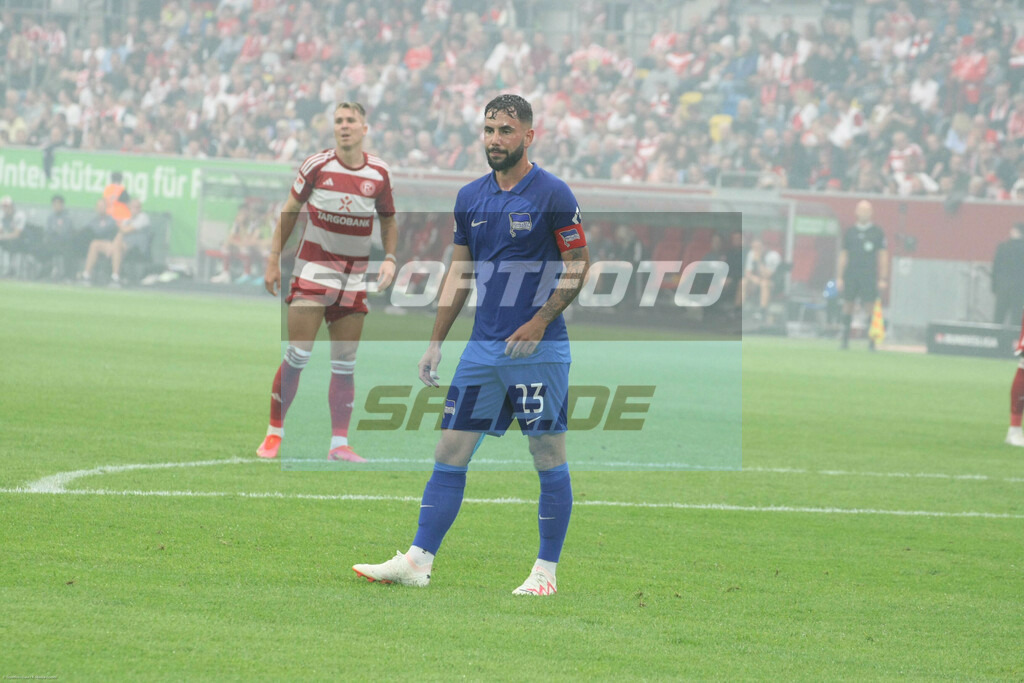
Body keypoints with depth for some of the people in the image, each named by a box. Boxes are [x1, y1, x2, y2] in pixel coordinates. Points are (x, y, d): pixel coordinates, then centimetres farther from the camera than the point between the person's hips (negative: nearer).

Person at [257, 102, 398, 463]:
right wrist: (273, 260, 0)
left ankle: (339, 443, 7)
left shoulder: (379, 173, 2)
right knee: (297, 355, -10)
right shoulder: (317, 165, -5)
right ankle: (274, 433, -1)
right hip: (313, 267, -3)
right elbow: (289, 212, 4)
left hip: (354, 277, 3)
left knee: (345, 363, 3)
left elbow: (388, 219, 15)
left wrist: (390, 258, -1)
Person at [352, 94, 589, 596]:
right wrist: (435, 342, 13)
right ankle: (417, 561, 3)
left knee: (548, 457, 0)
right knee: (450, 451, 2)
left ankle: (546, 570, 8)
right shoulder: (470, 197, 10)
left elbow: (579, 266, -5)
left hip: (539, 349, -6)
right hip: (483, 345, 6)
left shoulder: (552, 195, -7)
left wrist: (539, 323, -14)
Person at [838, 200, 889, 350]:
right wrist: (840, 278, 8)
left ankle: (871, 341, -4)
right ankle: (845, 339, 7)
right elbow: (843, 256, 13)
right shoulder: (849, 232, 11)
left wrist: (883, 279, -2)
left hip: (869, 276, -2)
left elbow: (883, 256, 5)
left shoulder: (877, 232, 5)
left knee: (870, 306, -6)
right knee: (848, 305, 1)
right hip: (851, 275, 2)